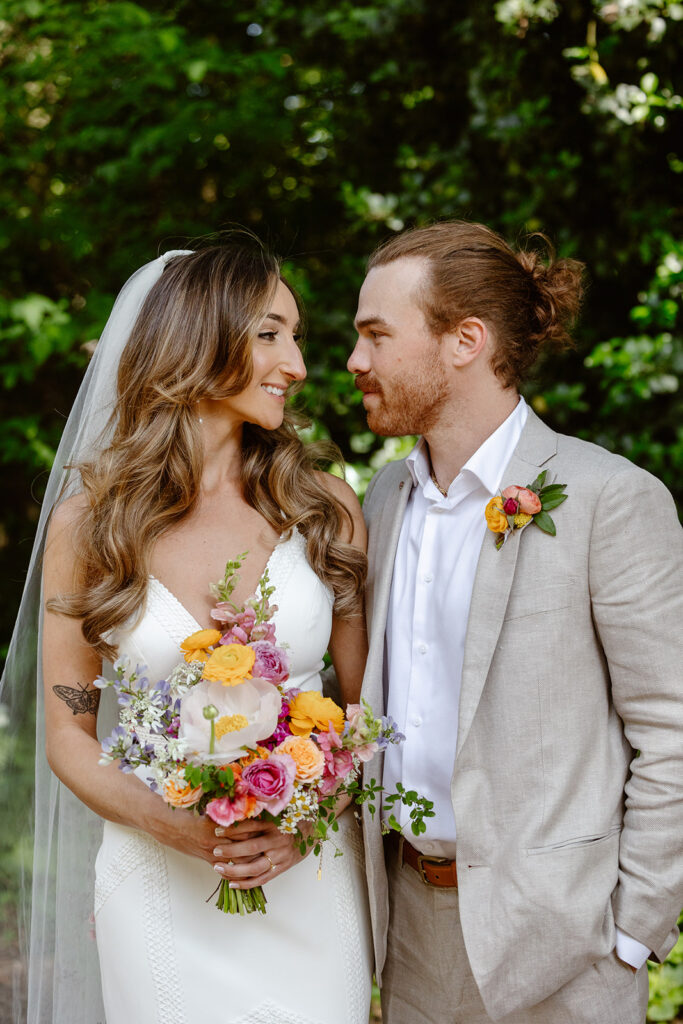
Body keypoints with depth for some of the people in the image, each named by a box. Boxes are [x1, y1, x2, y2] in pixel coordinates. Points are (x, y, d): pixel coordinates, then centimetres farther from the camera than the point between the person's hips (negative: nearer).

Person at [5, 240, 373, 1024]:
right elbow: (68, 734, 0)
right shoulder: (90, 519, -4)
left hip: (309, 880, 1)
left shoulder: (325, 508, -2)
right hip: (161, 891, -1)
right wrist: (168, 824, -16)